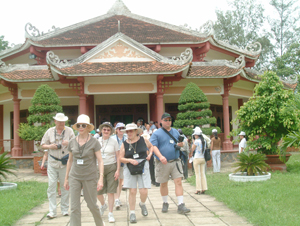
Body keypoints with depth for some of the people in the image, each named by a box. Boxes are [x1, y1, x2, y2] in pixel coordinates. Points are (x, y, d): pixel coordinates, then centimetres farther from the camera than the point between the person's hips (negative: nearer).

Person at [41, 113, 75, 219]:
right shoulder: (49, 131, 9)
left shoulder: (69, 131, 6)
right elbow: (43, 145, 13)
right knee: (51, 186, -4)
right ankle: (52, 211, 0)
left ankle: (65, 209, 15)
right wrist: (50, 146, -7)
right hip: (52, 163, 1)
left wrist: (69, 143, -16)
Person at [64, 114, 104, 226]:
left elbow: (100, 161, -6)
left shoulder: (94, 142, -5)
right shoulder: (72, 142, 5)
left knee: (92, 205, 8)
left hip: (90, 177, -3)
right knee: (74, 207, 0)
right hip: (74, 177, 3)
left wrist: (101, 178, -15)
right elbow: (70, 160, 14)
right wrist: (66, 178, 15)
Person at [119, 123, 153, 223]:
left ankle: (142, 204, 29)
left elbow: (151, 146, 21)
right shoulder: (124, 144, 1)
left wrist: (150, 154, 4)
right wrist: (130, 160, -14)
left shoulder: (143, 140, 1)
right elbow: (121, 158, 2)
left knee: (144, 191, -5)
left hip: (143, 167, 0)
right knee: (132, 191, -1)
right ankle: (132, 213, 12)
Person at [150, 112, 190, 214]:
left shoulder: (175, 132, 14)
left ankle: (181, 206, -6)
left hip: (175, 162, 2)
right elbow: (154, 146, -11)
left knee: (178, 182, -7)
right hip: (162, 163, -2)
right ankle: (165, 203, 27)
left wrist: (181, 144, -3)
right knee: (163, 184, 9)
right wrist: (160, 156, -28)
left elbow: (181, 143, 23)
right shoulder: (156, 133, 0)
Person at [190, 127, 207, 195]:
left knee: (198, 174, -1)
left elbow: (192, 149, -4)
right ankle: (203, 189, 10)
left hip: (197, 158, -6)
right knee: (203, 174, 10)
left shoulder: (196, 141, -13)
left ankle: (198, 190, 0)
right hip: (203, 158, 6)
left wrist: (193, 142, 11)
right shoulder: (204, 141, 7)